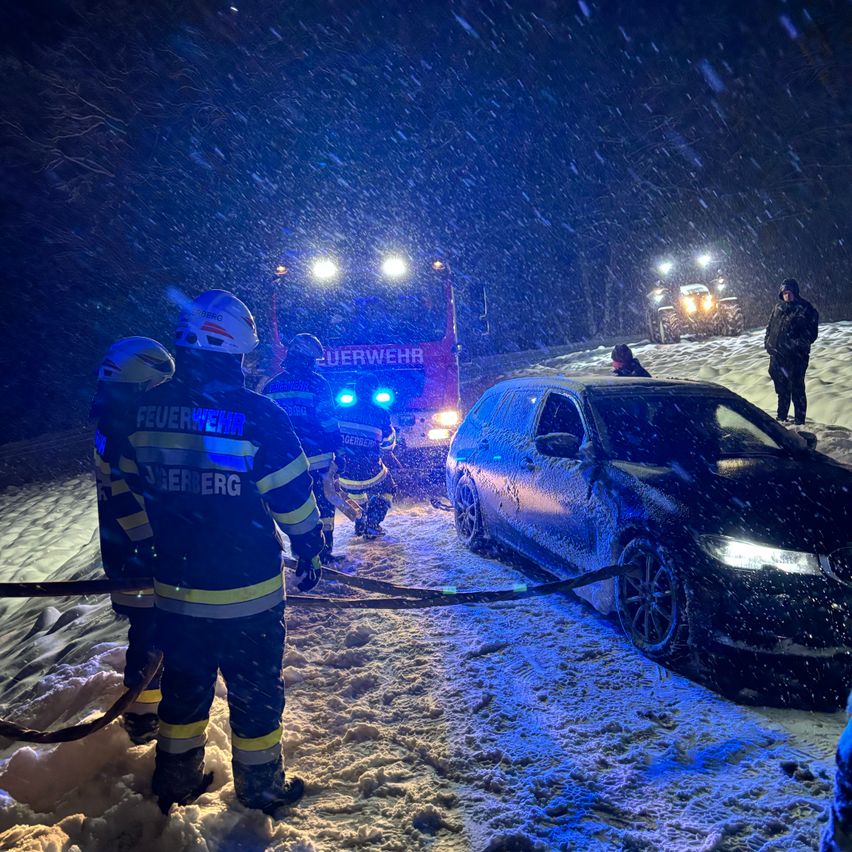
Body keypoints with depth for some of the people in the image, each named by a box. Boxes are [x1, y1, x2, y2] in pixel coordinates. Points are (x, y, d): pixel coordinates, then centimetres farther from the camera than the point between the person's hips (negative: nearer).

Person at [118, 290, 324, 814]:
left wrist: (150, 551, 22)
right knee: (256, 691, 15)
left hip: (174, 589, 5)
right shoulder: (259, 415, -19)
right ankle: (261, 787, 31)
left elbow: (131, 490, 8)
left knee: (184, 686, 23)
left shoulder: (145, 410, -4)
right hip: (248, 593, -4)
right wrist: (310, 551, 4)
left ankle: (177, 781, 39)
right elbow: (294, 499, -13)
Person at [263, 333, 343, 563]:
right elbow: (328, 419, -7)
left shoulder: (271, 386, 8)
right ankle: (324, 552, 4)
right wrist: (338, 447, -3)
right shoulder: (315, 382, -5)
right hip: (317, 457, -4)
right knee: (323, 502, 3)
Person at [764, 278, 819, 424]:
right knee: (782, 390, 18)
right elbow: (770, 327, 19)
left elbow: (811, 333, -10)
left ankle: (799, 422, 6)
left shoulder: (806, 309, -8)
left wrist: (797, 345, -18)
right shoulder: (778, 308, 10)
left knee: (797, 390, -3)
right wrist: (768, 342, 7)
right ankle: (781, 418, 32)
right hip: (776, 356, 6)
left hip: (795, 357, -6)